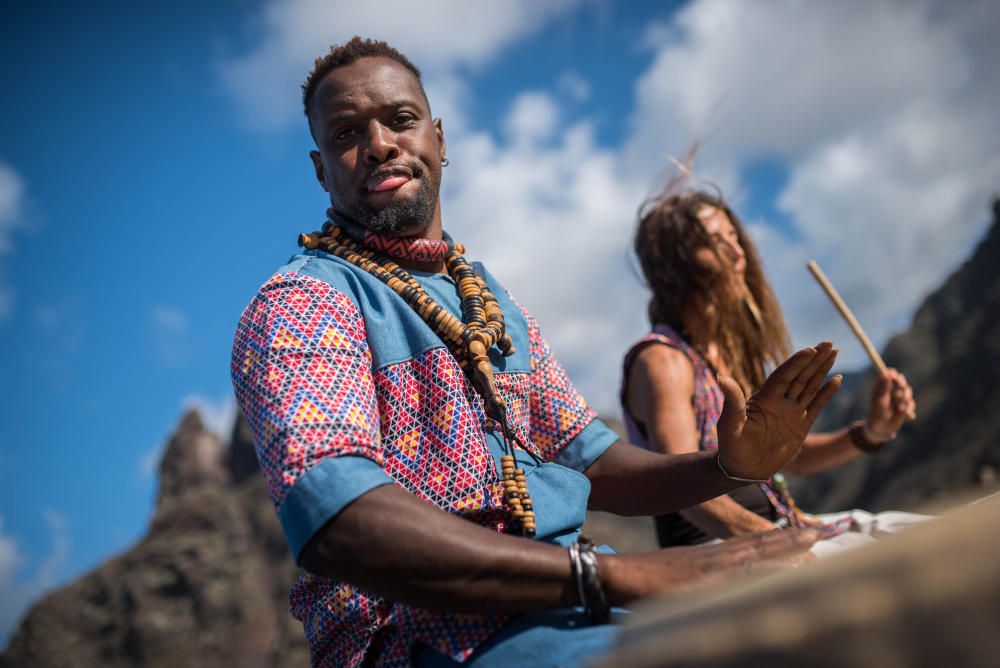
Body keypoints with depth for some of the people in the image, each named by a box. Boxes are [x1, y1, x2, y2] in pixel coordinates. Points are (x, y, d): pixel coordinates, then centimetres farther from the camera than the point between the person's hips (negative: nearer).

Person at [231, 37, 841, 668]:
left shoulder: (493, 300, 18)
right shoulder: (300, 303, -9)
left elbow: (589, 459, 20)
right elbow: (335, 522, -26)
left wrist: (727, 466, -1)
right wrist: (619, 574, -31)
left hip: (569, 602, 8)